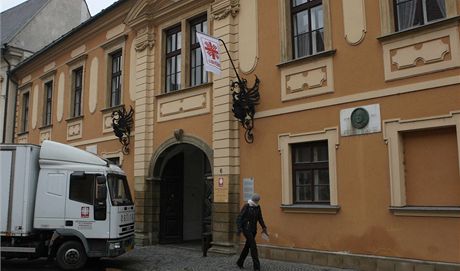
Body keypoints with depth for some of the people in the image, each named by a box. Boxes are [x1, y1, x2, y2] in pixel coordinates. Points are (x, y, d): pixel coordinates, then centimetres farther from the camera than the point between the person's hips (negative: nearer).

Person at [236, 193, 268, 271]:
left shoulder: (258, 207, 5)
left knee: (247, 246, 14)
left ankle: (240, 262, 29)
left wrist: (264, 227, 7)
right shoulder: (246, 206, -12)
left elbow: (260, 218, 13)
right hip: (246, 228, -7)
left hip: (253, 229, 7)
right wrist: (239, 228, -20)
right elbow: (240, 217, -13)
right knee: (253, 246, -12)